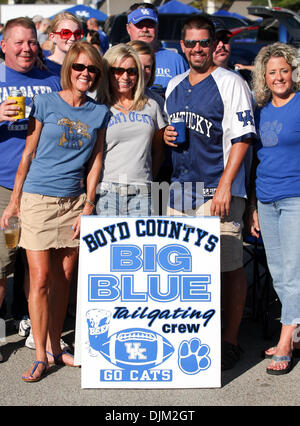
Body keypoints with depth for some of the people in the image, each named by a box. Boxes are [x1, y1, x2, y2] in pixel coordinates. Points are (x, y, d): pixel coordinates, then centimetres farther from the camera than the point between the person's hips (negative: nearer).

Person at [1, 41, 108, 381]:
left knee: (63, 279, 8)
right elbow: (28, 154, 0)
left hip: (74, 201, 3)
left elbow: (95, 162, 8)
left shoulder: (100, 113, 7)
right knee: (41, 279, -5)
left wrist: (88, 207, 1)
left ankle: (54, 348, 20)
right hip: (38, 199, -3)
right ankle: (40, 356, 4)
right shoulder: (46, 103, -1)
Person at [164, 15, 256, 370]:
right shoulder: (174, 86, 16)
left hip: (218, 192, -6)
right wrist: (166, 135, 3)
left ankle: (229, 341, 8)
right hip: (181, 190, 6)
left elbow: (241, 138, -10)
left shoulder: (231, 84, -5)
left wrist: (225, 186, -18)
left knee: (229, 268, -2)